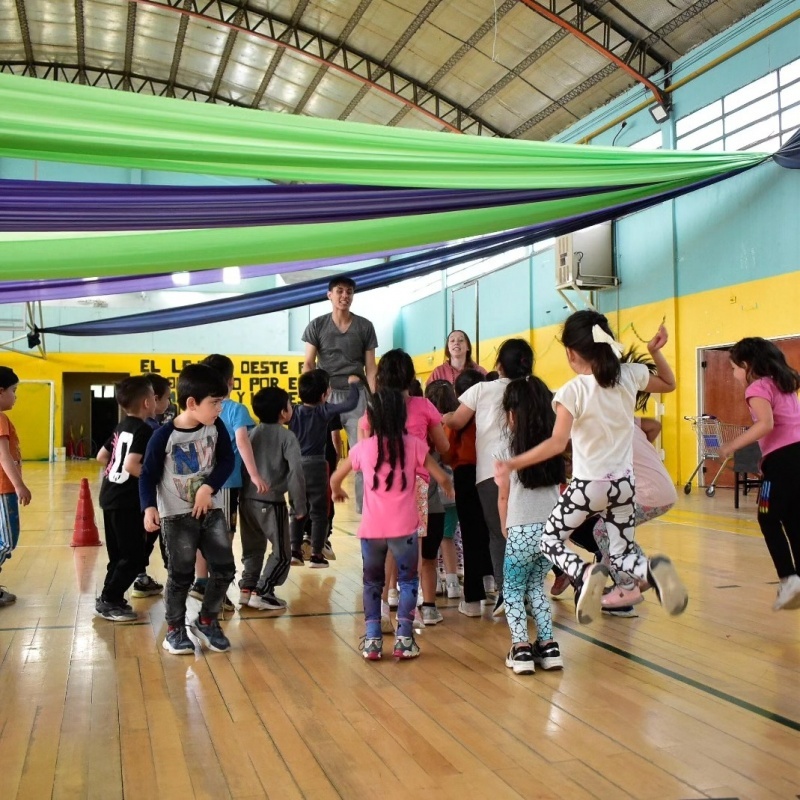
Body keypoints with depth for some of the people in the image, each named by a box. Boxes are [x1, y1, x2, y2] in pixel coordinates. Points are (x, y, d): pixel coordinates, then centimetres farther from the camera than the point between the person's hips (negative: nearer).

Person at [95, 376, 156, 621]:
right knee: (134, 556, -2)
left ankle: (109, 598, 23)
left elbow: (101, 456, 19)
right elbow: (131, 466, -27)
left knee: (120, 554, 17)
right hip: (126, 500, -10)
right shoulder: (144, 431, -16)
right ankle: (109, 601, 3)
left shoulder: (121, 427, 12)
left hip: (110, 496, 10)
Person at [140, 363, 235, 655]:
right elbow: (148, 475, -11)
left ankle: (207, 621, 22)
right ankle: (175, 629, 19)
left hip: (211, 510, 4)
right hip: (177, 516, -4)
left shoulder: (216, 427, -3)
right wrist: (149, 508, -24)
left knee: (224, 568, 3)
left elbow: (227, 461, 0)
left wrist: (209, 488, -15)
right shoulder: (164, 436, -14)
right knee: (181, 574, 2)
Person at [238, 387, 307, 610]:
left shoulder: (252, 433, 11)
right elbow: (296, 471, -15)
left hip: (248, 500, 6)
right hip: (271, 502, -6)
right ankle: (261, 593, -1)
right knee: (282, 553, 5)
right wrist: (300, 505, -9)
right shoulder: (286, 436, -7)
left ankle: (246, 589, 17)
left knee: (253, 549, 20)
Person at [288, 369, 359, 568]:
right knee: (319, 511, 5)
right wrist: (354, 384, 3)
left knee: (297, 509, 15)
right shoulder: (324, 410, -9)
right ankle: (316, 554, 3)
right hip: (316, 466, -4)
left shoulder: (294, 411, 2)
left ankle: (295, 550, 12)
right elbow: (351, 403, -12)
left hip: (296, 465, 4)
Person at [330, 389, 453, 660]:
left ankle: (372, 639, 14)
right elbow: (442, 478, 1)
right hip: (404, 528, -1)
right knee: (408, 580, 13)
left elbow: (335, 478, 15)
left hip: (371, 529, 1)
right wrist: (450, 491, 24)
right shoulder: (414, 444, -1)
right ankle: (403, 639, 8)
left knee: (372, 582, 17)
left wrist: (337, 492, 38)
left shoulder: (363, 447, 3)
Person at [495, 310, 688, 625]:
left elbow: (557, 444, -25)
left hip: (588, 485, -5)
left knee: (550, 542, 15)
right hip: (623, 484, 5)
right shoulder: (630, 375, -3)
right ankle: (653, 570, -16)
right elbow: (669, 384, 17)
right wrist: (655, 352, 11)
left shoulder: (572, 391, -17)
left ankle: (585, 574, -16)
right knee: (622, 553, 19)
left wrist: (512, 464, -21)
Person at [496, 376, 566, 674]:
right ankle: (548, 646, 12)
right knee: (536, 587, 21)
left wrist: (505, 528, 15)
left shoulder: (510, 447, -6)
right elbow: (558, 488, 11)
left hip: (522, 530, -4)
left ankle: (521, 648, -2)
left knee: (513, 590, 12)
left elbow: (504, 496, 1)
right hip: (552, 528, 4)